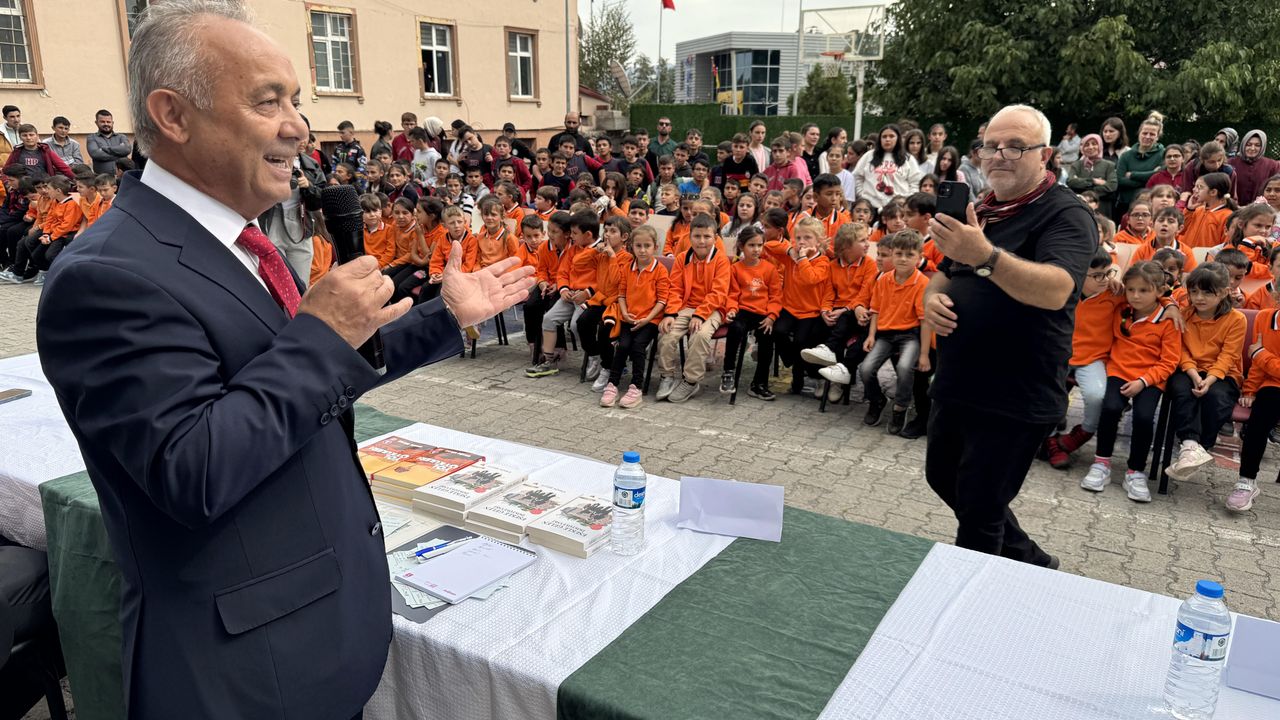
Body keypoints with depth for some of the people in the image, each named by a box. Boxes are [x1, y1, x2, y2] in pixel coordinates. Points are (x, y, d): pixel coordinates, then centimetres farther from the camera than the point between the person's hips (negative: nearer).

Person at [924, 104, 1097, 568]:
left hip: (1015, 400, -9)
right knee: (943, 479, 22)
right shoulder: (980, 212, 11)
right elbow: (945, 274, 22)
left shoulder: (1066, 216, -14)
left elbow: (1055, 290, -32)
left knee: (978, 515, 2)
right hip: (957, 386, 9)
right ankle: (1029, 561, 41)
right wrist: (932, 297, -3)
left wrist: (986, 255, -49)